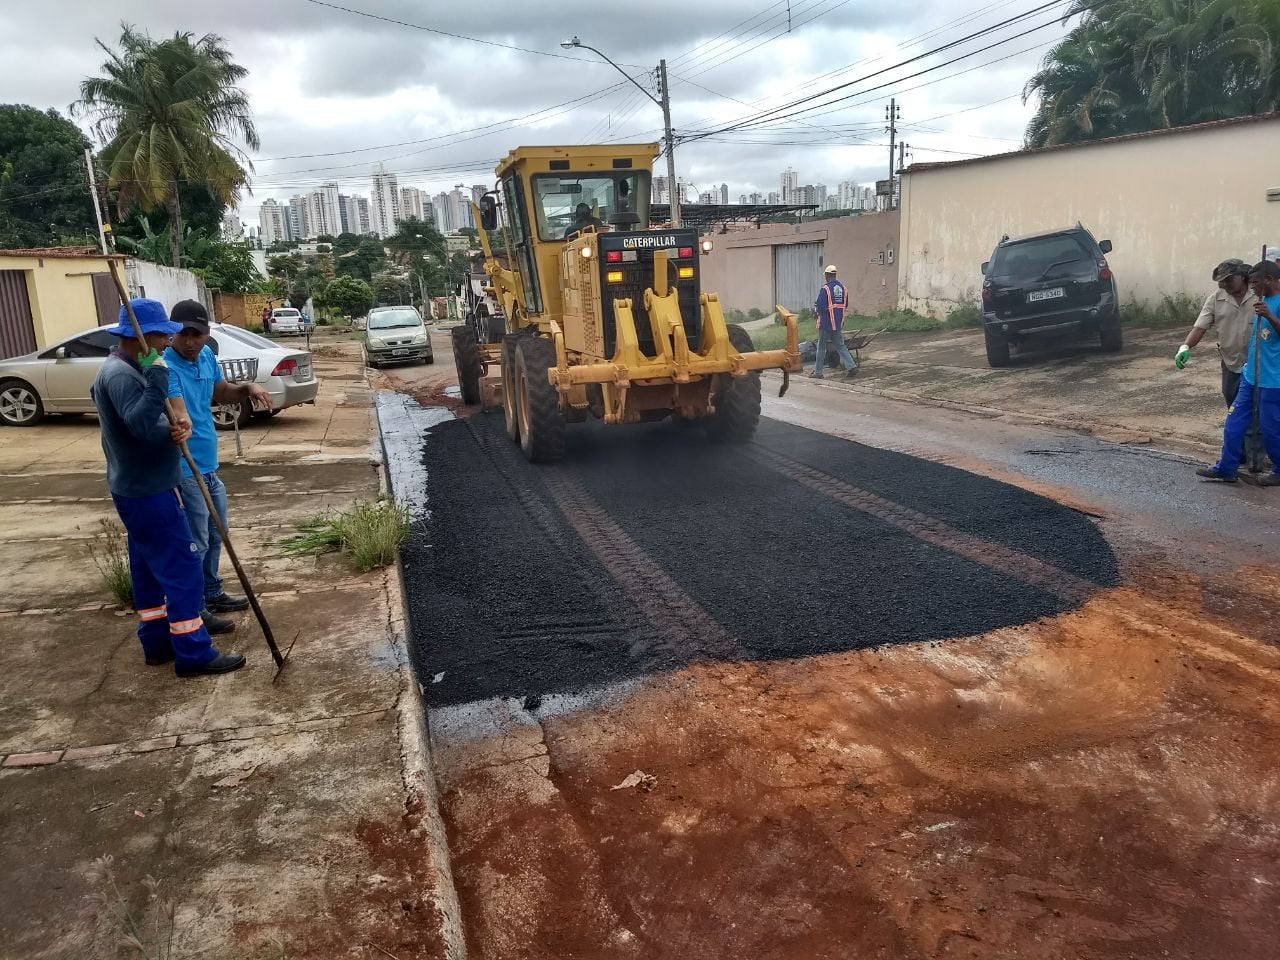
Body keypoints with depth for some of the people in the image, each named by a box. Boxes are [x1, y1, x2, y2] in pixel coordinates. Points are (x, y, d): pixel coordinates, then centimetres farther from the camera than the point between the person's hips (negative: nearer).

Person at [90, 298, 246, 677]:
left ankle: (157, 641, 27)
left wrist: (178, 425, -12)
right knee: (182, 569, -6)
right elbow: (142, 424, -34)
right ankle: (193, 653, 0)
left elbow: (152, 422, 10)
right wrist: (158, 375, -33)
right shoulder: (120, 374, -21)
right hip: (147, 493, -11)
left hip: (139, 489, 11)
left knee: (149, 568, 17)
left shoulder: (121, 370, 13)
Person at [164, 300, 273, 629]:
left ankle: (213, 594, 39)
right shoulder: (166, 367, -23)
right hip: (184, 471, -9)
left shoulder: (206, 356, 3)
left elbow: (222, 393, 20)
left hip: (209, 466, 9)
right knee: (195, 543, 0)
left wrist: (248, 388, 0)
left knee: (215, 536, 22)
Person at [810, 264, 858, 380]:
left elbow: (820, 307, -19)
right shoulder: (843, 288, 6)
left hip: (826, 323, -6)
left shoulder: (825, 288, -15)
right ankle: (851, 366, -2)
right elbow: (845, 305, 13)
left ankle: (818, 372, 11)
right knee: (840, 345, 12)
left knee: (821, 347, 4)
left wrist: (815, 309, 3)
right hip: (838, 323, 6)